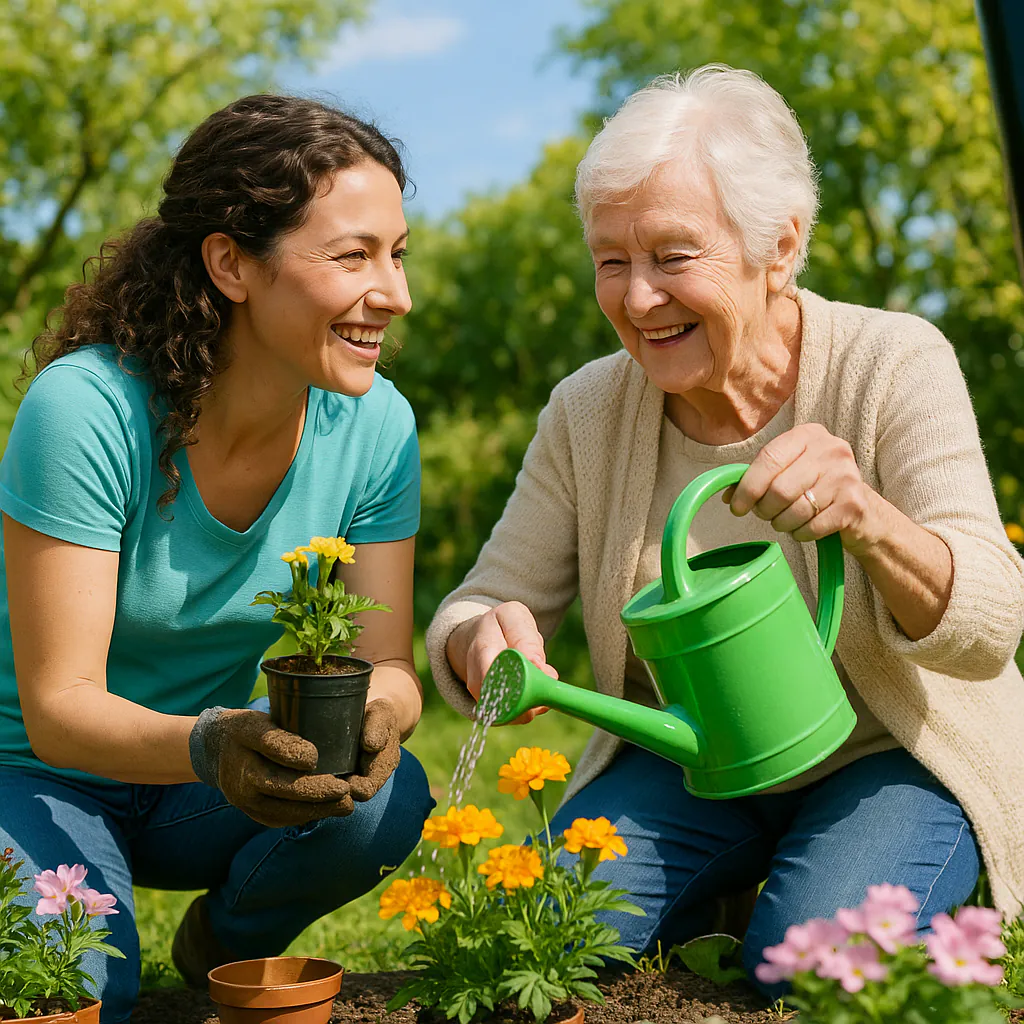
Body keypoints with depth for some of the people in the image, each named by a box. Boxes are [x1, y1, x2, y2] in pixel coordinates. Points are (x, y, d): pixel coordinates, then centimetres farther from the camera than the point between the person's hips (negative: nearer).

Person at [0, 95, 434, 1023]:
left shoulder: (375, 425, -13)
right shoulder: (87, 408, -26)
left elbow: (391, 667, -11)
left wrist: (375, 711, -36)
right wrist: (208, 745, -46)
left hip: (204, 798, 4)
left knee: (386, 797, -25)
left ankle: (228, 944, 6)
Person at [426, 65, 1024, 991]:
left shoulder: (893, 366, -18)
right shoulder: (587, 411, -8)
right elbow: (482, 606, -5)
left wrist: (867, 520, -45)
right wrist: (485, 639, -31)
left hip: (892, 755, -2)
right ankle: (719, 903, 10)